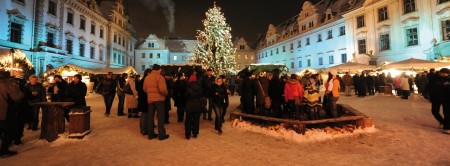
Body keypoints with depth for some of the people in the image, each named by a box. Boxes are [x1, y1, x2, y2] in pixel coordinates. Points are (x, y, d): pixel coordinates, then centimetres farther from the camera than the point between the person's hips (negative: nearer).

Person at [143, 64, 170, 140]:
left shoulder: (147, 77, 8)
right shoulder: (159, 77, -13)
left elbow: (144, 89, 10)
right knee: (161, 117, 2)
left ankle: (151, 134, 20)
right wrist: (166, 93, -4)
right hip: (159, 99, -6)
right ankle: (162, 135, 7)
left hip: (150, 99, 6)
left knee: (150, 117, 13)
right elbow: (162, 89, -23)